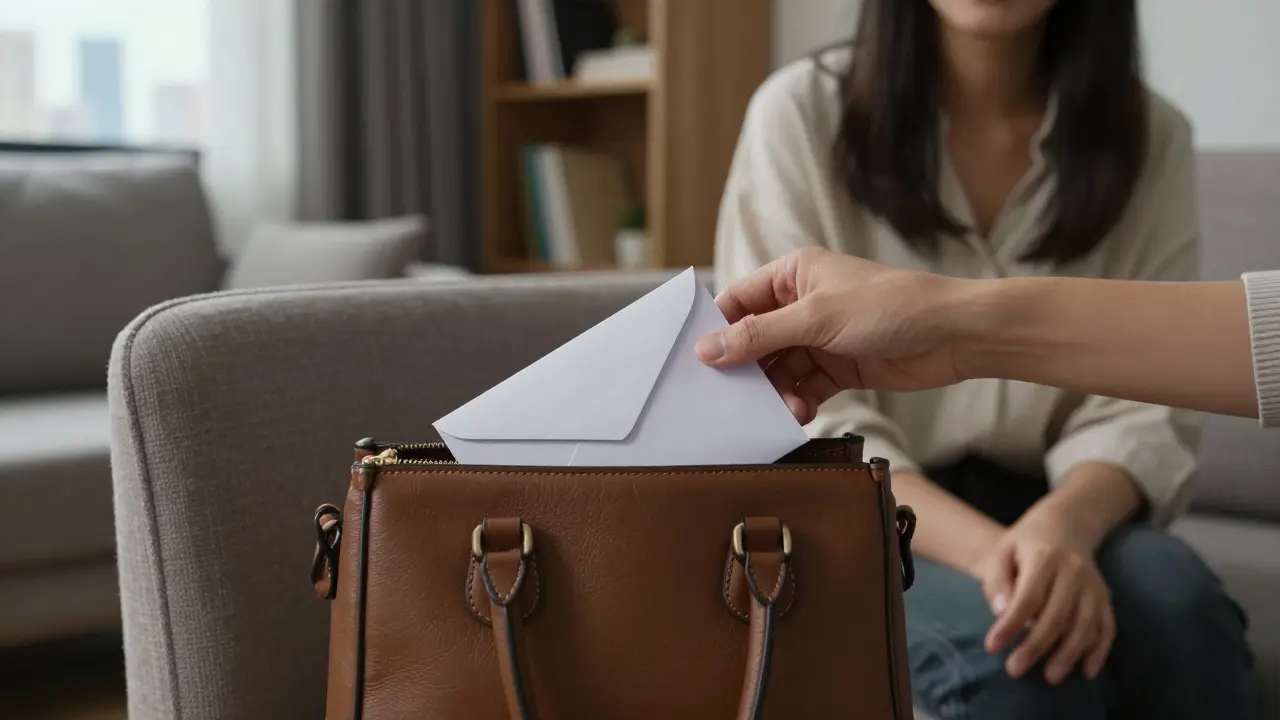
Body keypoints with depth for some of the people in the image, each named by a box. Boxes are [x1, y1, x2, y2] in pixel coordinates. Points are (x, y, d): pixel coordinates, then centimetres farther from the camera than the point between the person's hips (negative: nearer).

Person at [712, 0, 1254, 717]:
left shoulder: (1151, 138, -1)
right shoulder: (801, 113, -9)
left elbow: (1137, 406, -6)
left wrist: (1063, 523, -29)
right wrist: (986, 549, -29)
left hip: (1042, 508, 2)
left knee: (1174, 596, -29)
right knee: (1007, 643, -32)